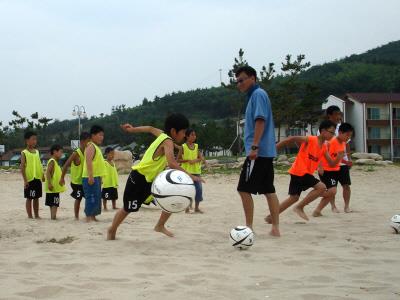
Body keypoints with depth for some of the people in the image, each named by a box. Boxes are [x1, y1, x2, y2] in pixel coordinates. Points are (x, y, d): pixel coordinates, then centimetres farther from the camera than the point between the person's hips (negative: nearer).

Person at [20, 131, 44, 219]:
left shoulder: (37, 151, 12)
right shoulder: (24, 153, -6)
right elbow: (22, 167, -10)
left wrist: (42, 175, 10)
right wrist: (25, 180, -15)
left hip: (38, 179, 6)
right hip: (29, 179, -6)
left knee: (36, 198, 11)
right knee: (29, 198, 1)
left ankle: (36, 215, 18)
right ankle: (30, 216, 7)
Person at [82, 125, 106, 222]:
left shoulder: (96, 147, 20)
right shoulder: (91, 146, -10)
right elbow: (88, 161, -21)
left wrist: (99, 178, 24)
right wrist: (90, 176, -28)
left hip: (96, 177, 10)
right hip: (91, 178, -10)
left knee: (96, 198, 12)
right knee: (91, 198, -10)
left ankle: (93, 217, 17)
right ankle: (89, 217, -9)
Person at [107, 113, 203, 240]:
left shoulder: (163, 135, 2)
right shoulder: (168, 141, -24)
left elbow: (151, 128, 21)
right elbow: (172, 164, -39)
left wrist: (133, 129, 36)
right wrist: (190, 176, -39)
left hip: (151, 180, 8)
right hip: (139, 179, -8)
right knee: (127, 209, 9)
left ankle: (160, 226, 11)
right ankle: (112, 230, 31)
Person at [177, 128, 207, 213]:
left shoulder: (196, 146, 10)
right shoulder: (183, 147, -3)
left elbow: (200, 158, 7)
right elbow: (178, 159, -4)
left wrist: (195, 160, -14)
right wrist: (187, 160, -17)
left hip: (196, 171, 4)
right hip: (187, 171, -4)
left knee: (199, 188, 2)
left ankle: (197, 207, 12)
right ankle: (187, 207, 3)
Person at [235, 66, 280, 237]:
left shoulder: (258, 94, -9)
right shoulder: (254, 96, 20)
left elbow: (260, 121, -19)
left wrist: (254, 147, -23)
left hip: (258, 152, -10)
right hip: (267, 152, 10)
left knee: (244, 189, -6)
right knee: (268, 190, 7)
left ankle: (249, 227, -2)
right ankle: (275, 228, 8)